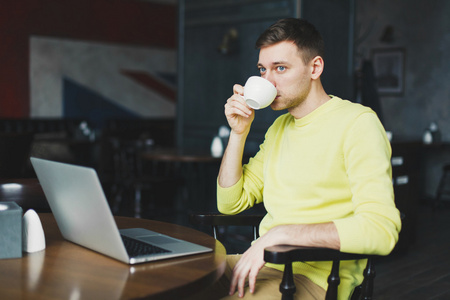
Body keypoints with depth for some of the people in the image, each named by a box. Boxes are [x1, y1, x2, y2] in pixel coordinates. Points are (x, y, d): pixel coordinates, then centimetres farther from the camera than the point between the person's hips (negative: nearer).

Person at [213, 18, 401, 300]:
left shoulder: (357, 123, -10)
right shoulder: (280, 126, 16)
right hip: (261, 264, 8)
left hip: (314, 277, -7)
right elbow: (230, 202, 15)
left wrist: (279, 234, -23)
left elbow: (381, 229, -23)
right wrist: (239, 132, 3)